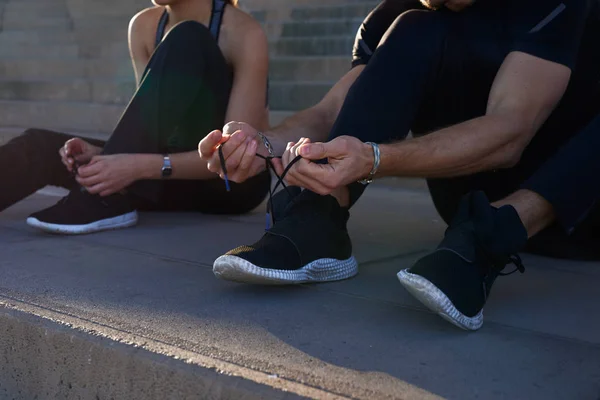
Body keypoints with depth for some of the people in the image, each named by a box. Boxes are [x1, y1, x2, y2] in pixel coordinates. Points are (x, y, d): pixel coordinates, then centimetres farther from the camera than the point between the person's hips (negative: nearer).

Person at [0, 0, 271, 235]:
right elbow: (153, 128, -1)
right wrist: (101, 155, -21)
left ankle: (108, 201, -32)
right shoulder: (144, 27, 2)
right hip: (184, 178, 6)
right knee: (40, 147, -13)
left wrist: (142, 166, -35)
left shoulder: (244, 33, -16)